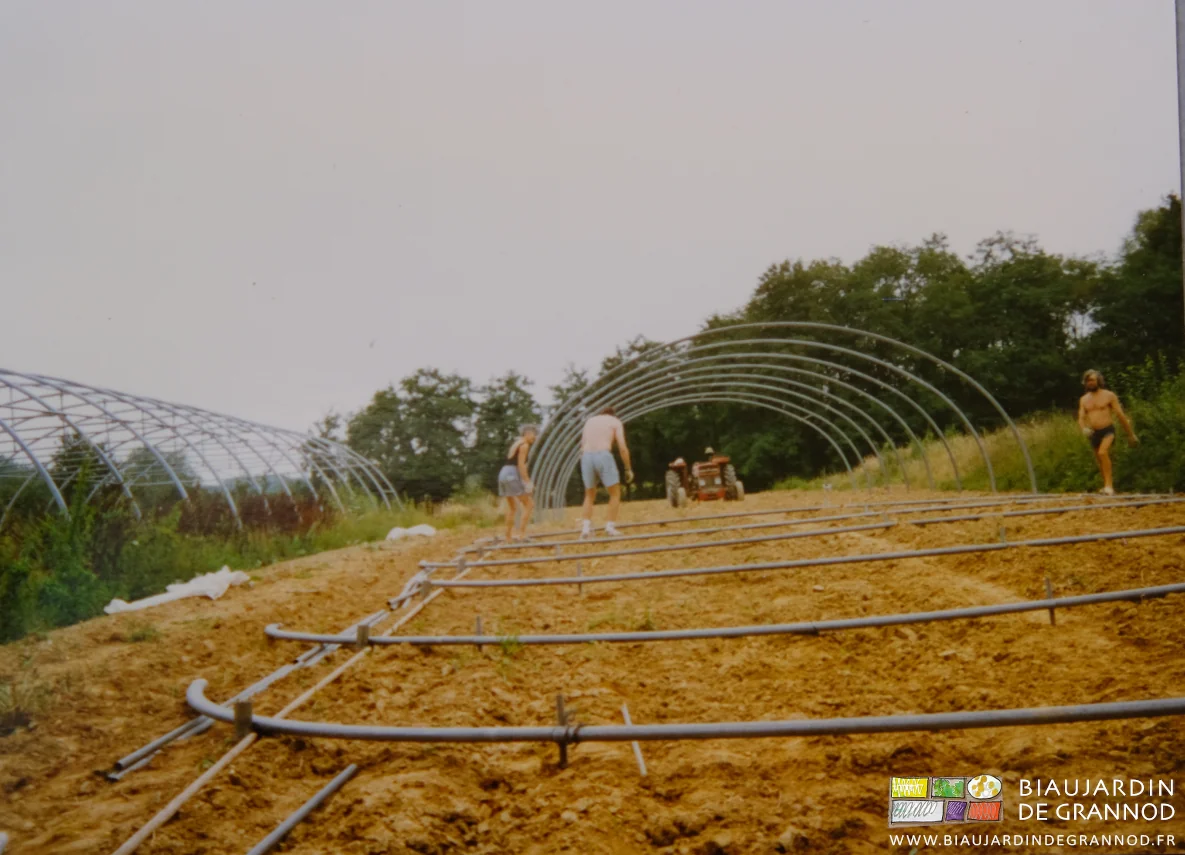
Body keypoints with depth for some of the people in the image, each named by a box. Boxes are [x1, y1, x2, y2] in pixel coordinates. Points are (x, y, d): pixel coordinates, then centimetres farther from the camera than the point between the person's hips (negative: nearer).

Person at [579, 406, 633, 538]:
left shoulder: (590, 421, 26)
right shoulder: (616, 421, 13)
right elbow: (623, 448, 3)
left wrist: (584, 466, 27)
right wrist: (628, 469, 9)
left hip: (586, 457, 4)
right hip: (603, 456, -4)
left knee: (590, 495, 17)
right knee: (615, 493, 10)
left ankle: (586, 528, 4)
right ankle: (610, 527, 1)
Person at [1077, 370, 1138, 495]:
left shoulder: (1109, 395, -1)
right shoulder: (1084, 400, 11)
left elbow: (1121, 415, 1)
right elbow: (1081, 418, 6)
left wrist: (1131, 434, 3)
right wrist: (1084, 428, -18)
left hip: (1107, 431, -5)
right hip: (1094, 433, 5)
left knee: (1103, 453, -29)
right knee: (1100, 462, 12)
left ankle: (1108, 485, -30)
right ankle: (1107, 488, 26)